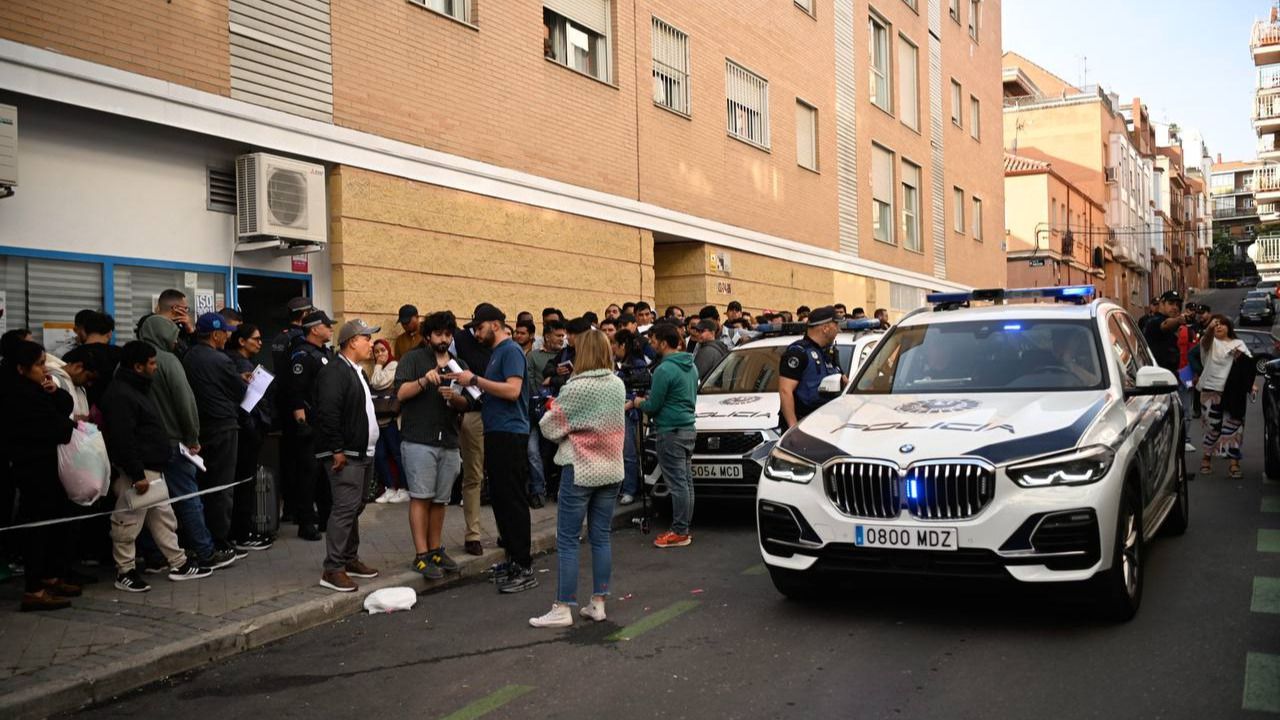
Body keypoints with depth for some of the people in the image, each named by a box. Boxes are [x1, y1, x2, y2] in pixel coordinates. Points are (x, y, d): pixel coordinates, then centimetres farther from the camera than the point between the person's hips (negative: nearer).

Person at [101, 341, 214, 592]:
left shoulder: (138, 389, 16)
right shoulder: (120, 395, -18)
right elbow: (122, 440, -24)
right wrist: (137, 475, -24)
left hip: (153, 470, 11)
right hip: (137, 472, -11)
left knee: (164, 517, 15)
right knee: (129, 522, 0)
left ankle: (178, 563, 22)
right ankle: (124, 572, 10)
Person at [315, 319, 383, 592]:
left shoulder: (357, 372, 18)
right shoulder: (334, 372, -14)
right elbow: (328, 413, -22)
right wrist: (337, 451, -22)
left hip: (364, 453, 10)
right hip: (346, 456, -10)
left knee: (355, 508, 15)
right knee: (345, 509, -10)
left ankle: (350, 559, 25)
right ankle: (333, 570, -6)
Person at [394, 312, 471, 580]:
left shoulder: (459, 365, 17)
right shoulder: (414, 359, 3)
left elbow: (466, 404, 12)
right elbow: (400, 394, -7)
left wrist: (454, 396, -10)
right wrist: (424, 380, -22)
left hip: (449, 442, 5)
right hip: (418, 440, -5)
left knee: (441, 499, 8)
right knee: (421, 497, -6)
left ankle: (435, 549, 18)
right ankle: (421, 555, -3)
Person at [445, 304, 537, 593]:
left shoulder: (511, 351, -9)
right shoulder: (496, 352, 18)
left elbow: (512, 390, -21)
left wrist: (475, 380, -17)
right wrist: (472, 386, 8)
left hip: (510, 434, -10)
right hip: (496, 433, 10)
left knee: (513, 500, -7)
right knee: (501, 499, 12)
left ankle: (524, 567, -2)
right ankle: (513, 559, 21)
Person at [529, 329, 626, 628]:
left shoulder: (576, 388, -16)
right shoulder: (618, 385, 4)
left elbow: (549, 427, -9)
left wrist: (553, 411, 10)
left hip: (580, 470, -6)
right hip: (611, 470, 6)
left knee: (567, 541, 0)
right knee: (601, 538, 11)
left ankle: (562, 609, 2)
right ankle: (598, 603, 15)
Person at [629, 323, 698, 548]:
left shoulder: (665, 370, -17)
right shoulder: (690, 366, 12)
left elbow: (652, 407, -14)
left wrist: (638, 402, 8)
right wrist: (648, 400, 21)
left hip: (671, 432, -9)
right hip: (688, 428, 9)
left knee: (677, 483, -5)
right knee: (686, 481, 12)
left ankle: (680, 532, -1)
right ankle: (684, 528, 19)